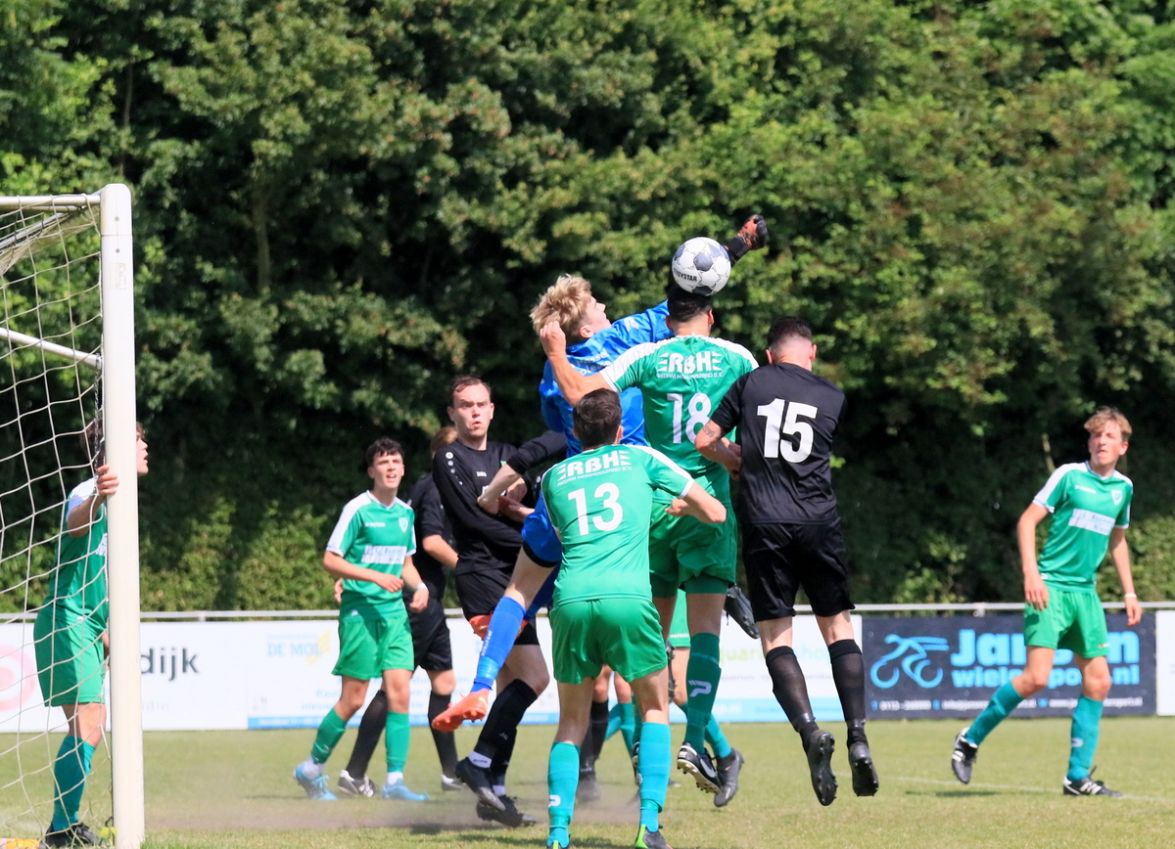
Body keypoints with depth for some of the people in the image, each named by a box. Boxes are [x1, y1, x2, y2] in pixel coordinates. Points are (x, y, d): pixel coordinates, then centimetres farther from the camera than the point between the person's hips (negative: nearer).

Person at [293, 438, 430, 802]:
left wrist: (419, 586, 4)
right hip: (360, 611, -6)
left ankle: (395, 781, -6)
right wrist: (376, 577, -19)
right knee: (353, 699, -4)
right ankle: (311, 768, 14)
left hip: (395, 612, 6)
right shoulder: (358, 510, -8)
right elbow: (330, 560, -11)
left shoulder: (405, 512, 12)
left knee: (399, 691, -6)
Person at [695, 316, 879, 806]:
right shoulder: (833, 398, 9)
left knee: (775, 636, 2)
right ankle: (858, 737, 1)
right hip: (819, 522, 1)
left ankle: (809, 729, -19)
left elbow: (705, 441, 6)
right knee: (837, 627, 11)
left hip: (764, 524, -1)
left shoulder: (751, 384, 6)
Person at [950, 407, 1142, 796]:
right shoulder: (1069, 475, -7)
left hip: (1086, 592, 7)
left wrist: (1129, 592, 23)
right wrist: (1031, 573, -19)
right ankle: (970, 740, 0)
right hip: (1051, 586, -7)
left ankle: (1078, 776, 7)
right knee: (1036, 677, -18)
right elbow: (1027, 520, -8)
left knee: (1098, 682, 0)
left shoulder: (1122, 487, 11)